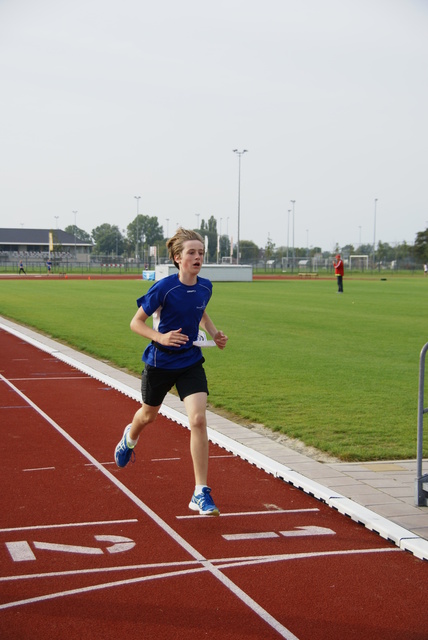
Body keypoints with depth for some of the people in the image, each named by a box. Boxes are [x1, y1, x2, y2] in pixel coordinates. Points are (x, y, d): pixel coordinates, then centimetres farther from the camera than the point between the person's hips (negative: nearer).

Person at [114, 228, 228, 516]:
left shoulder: (205, 287, -6)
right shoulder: (164, 288, -21)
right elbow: (136, 322, -14)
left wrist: (215, 333, 0)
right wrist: (161, 337, -31)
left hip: (191, 362, 2)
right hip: (160, 362, -2)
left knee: (198, 420, -15)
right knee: (149, 414, 22)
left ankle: (201, 493, -10)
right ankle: (129, 439, 62)